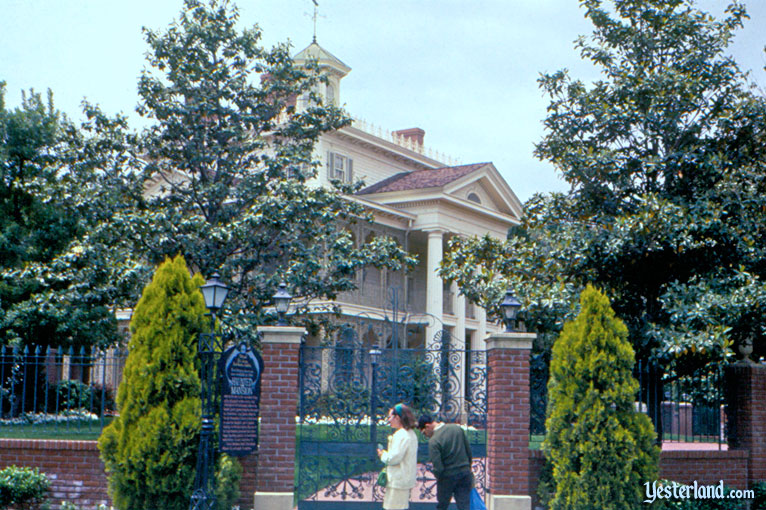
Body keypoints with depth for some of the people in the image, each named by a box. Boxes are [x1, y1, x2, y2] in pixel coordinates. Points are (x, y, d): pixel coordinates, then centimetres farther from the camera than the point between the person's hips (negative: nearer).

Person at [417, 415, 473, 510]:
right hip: (465, 473, 5)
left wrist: (438, 477, 1)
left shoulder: (433, 441, -19)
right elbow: (469, 451, 6)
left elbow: (438, 468, -20)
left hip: (447, 477, -5)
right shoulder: (457, 428, -1)